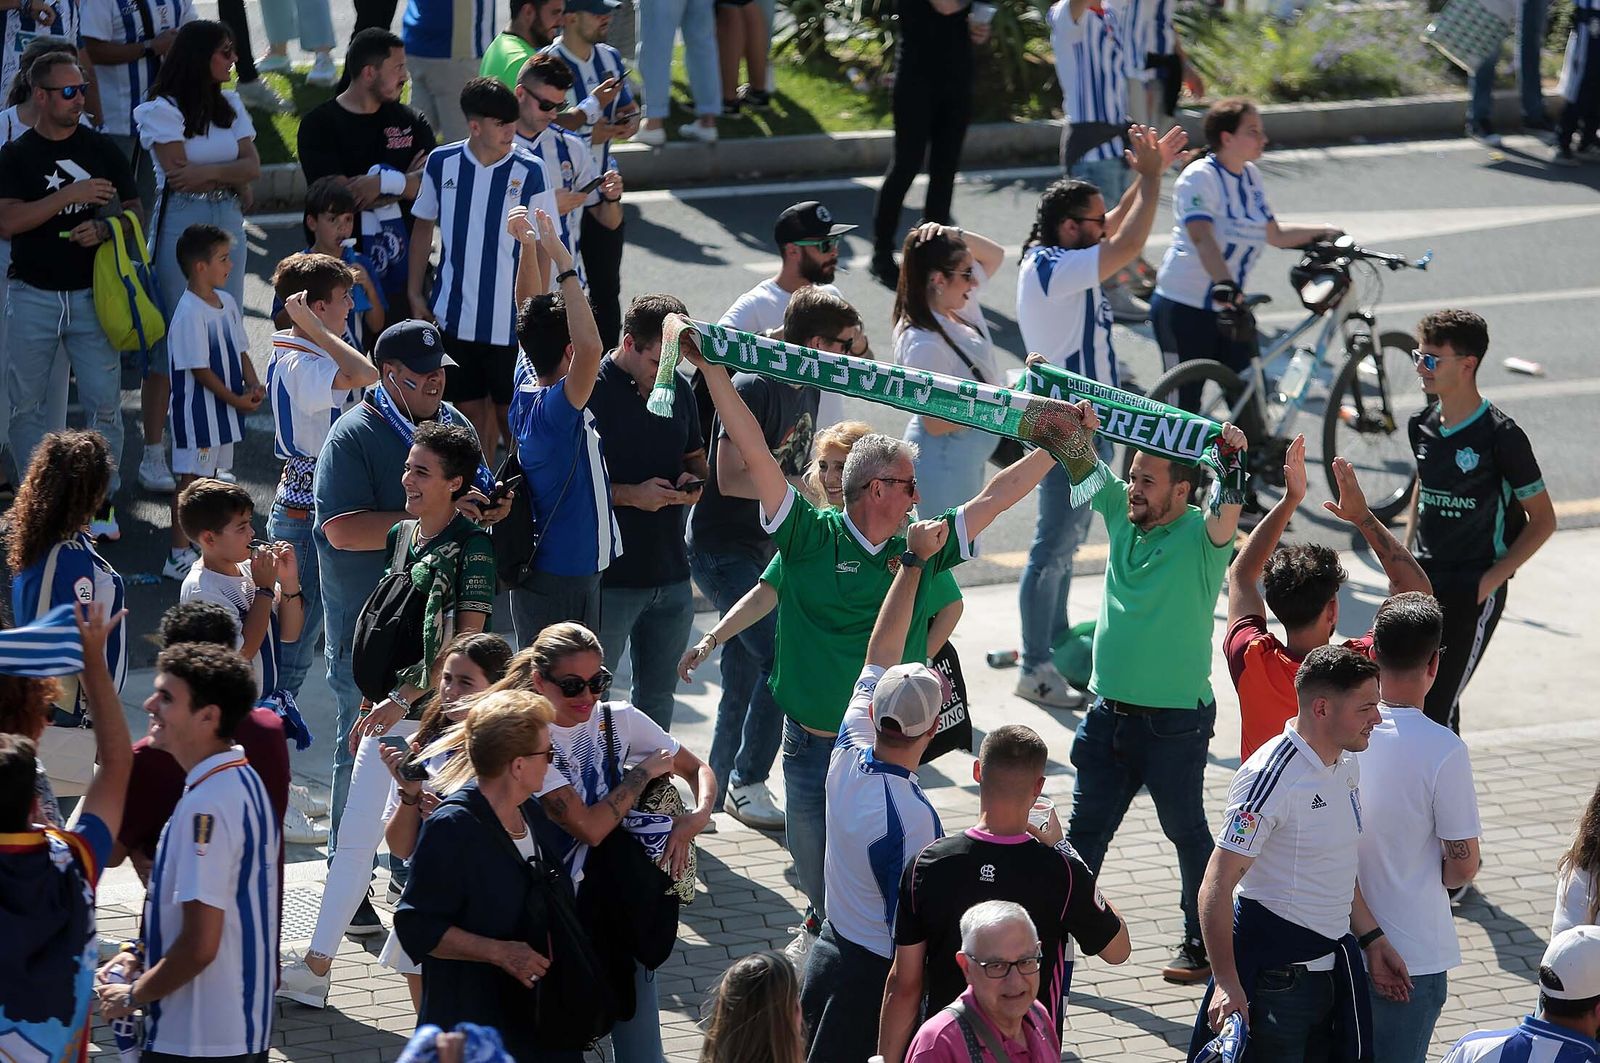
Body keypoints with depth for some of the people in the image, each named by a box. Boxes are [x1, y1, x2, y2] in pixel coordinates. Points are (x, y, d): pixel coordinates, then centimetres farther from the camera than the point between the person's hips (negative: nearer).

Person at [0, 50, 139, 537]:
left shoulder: (102, 150, 6)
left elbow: (134, 210, 10)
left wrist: (105, 228, -12)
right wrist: (70, 196, -21)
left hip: (91, 293, 1)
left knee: (104, 401, -5)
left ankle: (102, 501, 5)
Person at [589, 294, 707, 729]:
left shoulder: (678, 389, 8)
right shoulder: (592, 392, -13)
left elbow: (696, 458, 22)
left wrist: (693, 481, -2)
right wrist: (629, 495, -22)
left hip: (671, 574, 6)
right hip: (609, 575, -6)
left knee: (658, 697, 16)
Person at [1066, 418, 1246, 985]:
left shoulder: (1199, 534, -13)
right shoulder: (1122, 513, 3)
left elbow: (1225, 518, -34)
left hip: (1174, 720, -6)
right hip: (1109, 712, 6)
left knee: (1186, 831, 10)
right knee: (1083, 831, 11)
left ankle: (1202, 939, 23)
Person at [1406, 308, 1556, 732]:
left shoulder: (1501, 437, -14)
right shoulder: (1422, 426, 5)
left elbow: (1542, 520, -7)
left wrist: (1491, 580, -14)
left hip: (1472, 590, -7)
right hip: (1422, 581, 7)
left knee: (1436, 706, -11)